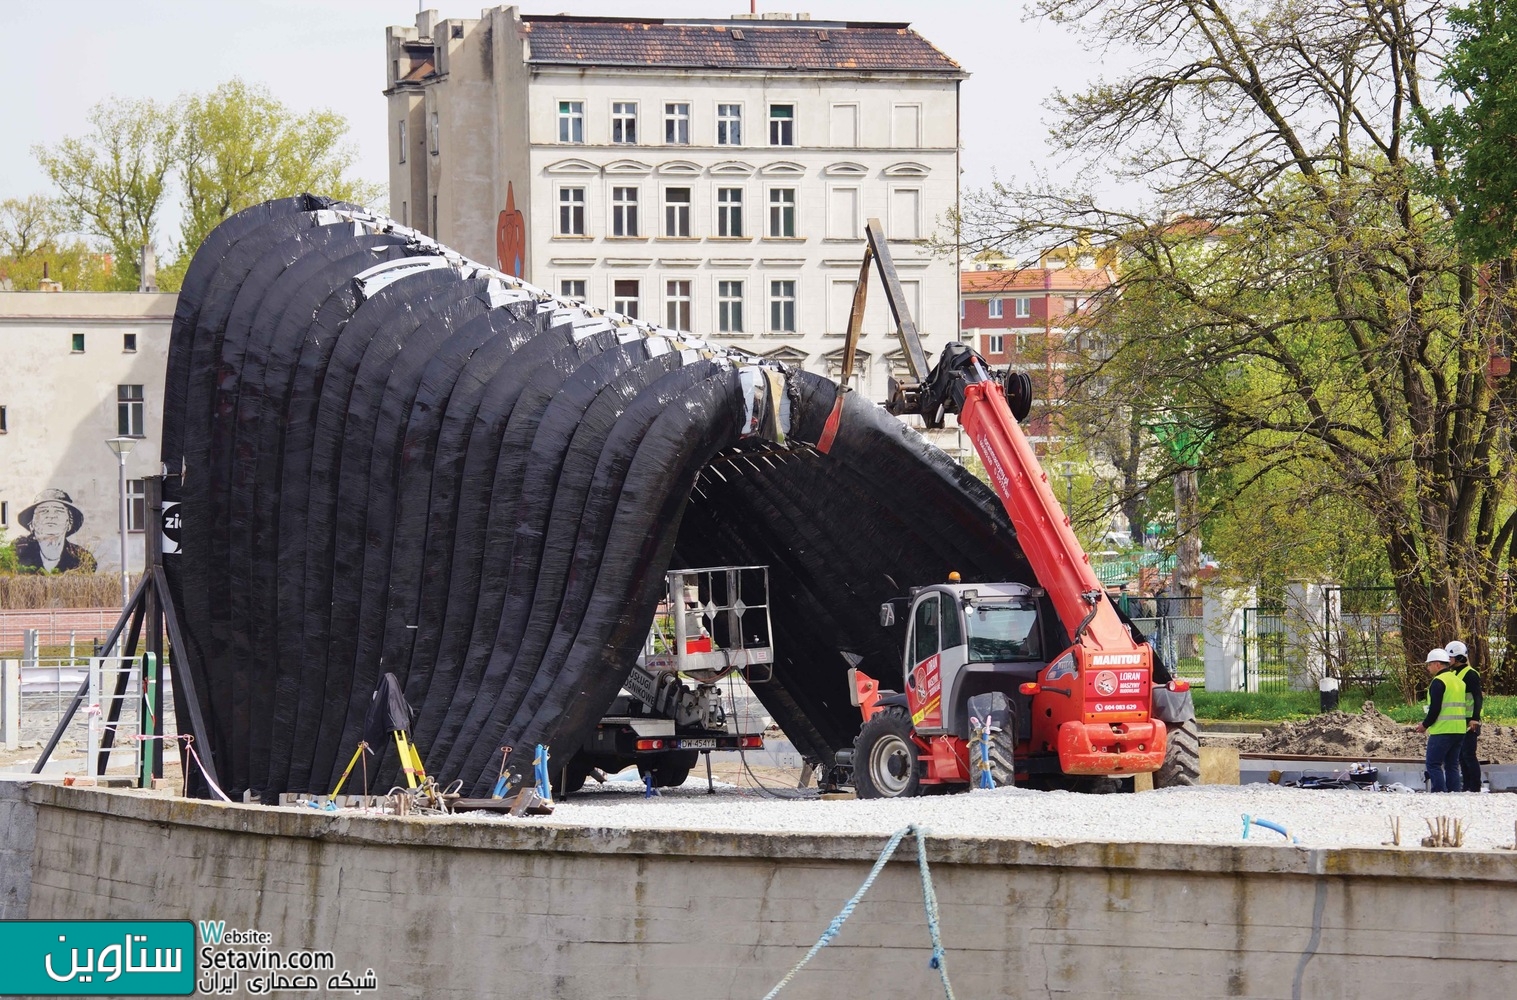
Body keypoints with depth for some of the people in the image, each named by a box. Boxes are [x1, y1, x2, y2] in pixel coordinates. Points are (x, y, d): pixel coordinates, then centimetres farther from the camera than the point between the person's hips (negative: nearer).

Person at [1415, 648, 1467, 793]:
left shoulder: (1438, 682, -11)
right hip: (1459, 731, 8)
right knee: (1452, 765, 13)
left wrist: (1425, 725, -3)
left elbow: (1435, 708, -17)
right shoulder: (1459, 681, 17)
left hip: (1442, 731, -8)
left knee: (1433, 764, -4)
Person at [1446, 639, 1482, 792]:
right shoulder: (1455, 673, 16)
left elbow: (1478, 698, -17)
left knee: (1469, 755, -10)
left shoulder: (1470, 674, -12)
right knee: (1461, 755, 10)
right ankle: (1466, 787, 14)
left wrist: (1475, 718, -26)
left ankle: (1475, 788, -9)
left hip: (1470, 722, -10)